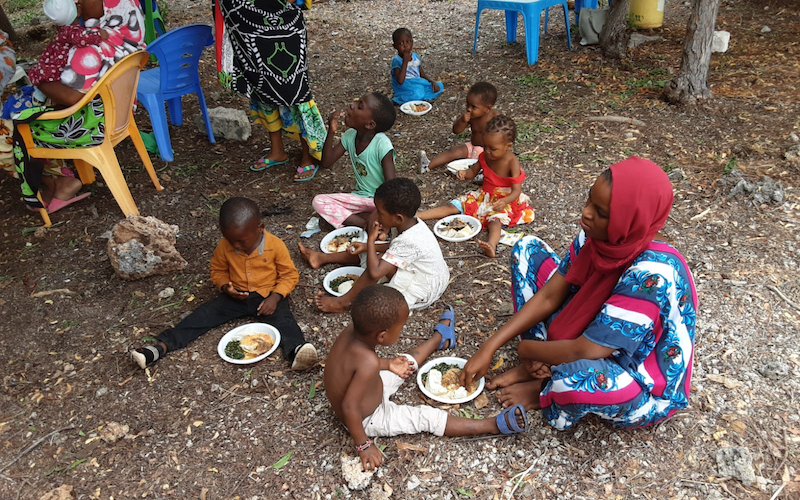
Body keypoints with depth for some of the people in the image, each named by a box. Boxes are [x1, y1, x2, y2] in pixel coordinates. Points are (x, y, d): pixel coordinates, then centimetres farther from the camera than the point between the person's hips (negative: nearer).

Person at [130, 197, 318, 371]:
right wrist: (225, 287, -13)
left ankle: (295, 350, -57)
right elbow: (217, 270, 9)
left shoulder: (275, 245, -17)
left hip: (268, 296, -3)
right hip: (237, 296, 4)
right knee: (206, 313, -11)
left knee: (282, 318, -31)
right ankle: (162, 346, -16)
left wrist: (275, 297, -24)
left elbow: (290, 275, -9)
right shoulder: (224, 246, -8)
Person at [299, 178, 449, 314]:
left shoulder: (408, 241, -34)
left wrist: (371, 240, -26)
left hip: (424, 291, -10)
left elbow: (374, 272, -38)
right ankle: (323, 258, 21)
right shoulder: (413, 223, -7)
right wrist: (368, 246, 1)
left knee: (381, 259, -28)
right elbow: (395, 248, 12)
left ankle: (343, 302, -15)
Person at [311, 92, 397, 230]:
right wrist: (331, 132, -13)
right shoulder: (350, 136, -3)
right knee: (318, 201, -14)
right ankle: (367, 223, -24)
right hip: (360, 198, 6)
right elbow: (326, 163, -1)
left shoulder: (382, 143, -21)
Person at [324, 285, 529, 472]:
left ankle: (439, 337, 47)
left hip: (368, 393, 8)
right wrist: (363, 445, -26)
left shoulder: (353, 330, -19)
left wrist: (387, 363, 2)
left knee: (405, 363, 21)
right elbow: (349, 408, -37)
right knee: (428, 417, -7)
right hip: (369, 419, -8)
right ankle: (494, 424, -2)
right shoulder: (367, 362, -42)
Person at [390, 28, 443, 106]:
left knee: (439, 85, -3)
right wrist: (405, 62, -27)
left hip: (419, 85, 7)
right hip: (406, 89, -7)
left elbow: (422, 74, 15)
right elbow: (400, 81, -26)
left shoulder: (415, 56, 8)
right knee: (417, 94, -38)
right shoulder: (396, 60, -13)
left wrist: (432, 82, -5)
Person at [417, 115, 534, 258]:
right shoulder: (485, 156, -5)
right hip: (484, 195, 6)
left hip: (505, 199, -5)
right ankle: (414, 216, -15)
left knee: (495, 219, -38)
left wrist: (504, 201, -45)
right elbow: (473, 172, 10)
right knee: (453, 206, -7)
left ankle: (491, 245, -67)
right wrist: (464, 173, -15)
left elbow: (517, 190, -24)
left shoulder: (512, 162, -20)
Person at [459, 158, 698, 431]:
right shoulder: (596, 237, -16)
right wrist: (489, 347, -12)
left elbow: (583, 352, -33)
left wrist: (527, 349, -14)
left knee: (576, 375, -44)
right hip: (591, 332, 7)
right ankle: (537, 367, 1)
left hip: (645, 388, -7)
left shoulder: (651, 276, -36)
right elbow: (549, 296, -8)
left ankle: (544, 388, -4)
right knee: (527, 250, -2)